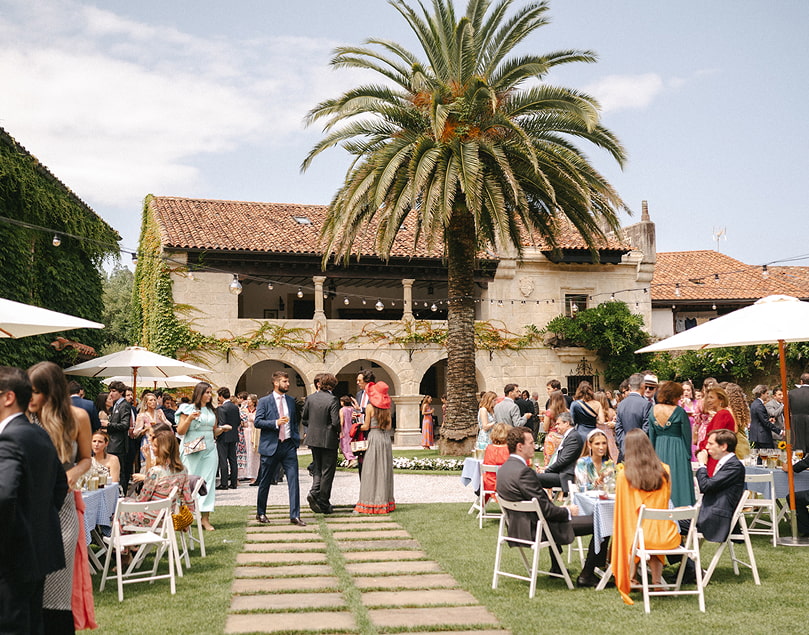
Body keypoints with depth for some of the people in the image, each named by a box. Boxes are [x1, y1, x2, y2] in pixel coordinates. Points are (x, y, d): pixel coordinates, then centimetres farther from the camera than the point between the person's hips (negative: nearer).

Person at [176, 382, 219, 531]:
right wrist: (189, 418, -19)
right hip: (193, 451, -4)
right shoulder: (188, 409, -2)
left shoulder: (211, 410, 14)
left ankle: (205, 518, -2)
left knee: (208, 481, -2)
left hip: (209, 450, 5)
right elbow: (180, 431, -6)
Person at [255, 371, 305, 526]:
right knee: (264, 482, 8)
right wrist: (276, 423, -18)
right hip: (270, 446, -3)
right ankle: (261, 513, 25)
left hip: (289, 445, 3)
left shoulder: (291, 401, 13)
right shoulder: (264, 401, -1)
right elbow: (257, 422, -7)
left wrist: (297, 439, 8)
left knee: (293, 480, -5)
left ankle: (295, 515, -2)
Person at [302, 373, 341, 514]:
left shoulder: (310, 398, 2)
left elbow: (304, 419, 5)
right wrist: (338, 431, 1)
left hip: (313, 439, 5)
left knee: (317, 469, 19)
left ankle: (314, 492, -2)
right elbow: (336, 422, -19)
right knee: (327, 472, 4)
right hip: (329, 440, -5)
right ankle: (324, 504, 8)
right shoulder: (332, 400, -15)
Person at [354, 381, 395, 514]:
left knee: (371, 471, -2)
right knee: (384, 470, 9)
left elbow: (366, 426, -5)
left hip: (374, 437, -5)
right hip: (386, 438, 5)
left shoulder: (370, 407, -7)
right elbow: (389, 426, 9)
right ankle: (385, 501, 12)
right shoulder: (387, 407, 7)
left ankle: (371, 503, -2)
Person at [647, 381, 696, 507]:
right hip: (677, 452, -5)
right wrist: (688, 454, 2)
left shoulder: (653, 410, 0)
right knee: (678, 484, 1)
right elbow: (686, 435, -8)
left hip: (659, 450, 5)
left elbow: (651, 435, 5)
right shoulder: (679, 411, -14)